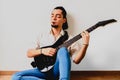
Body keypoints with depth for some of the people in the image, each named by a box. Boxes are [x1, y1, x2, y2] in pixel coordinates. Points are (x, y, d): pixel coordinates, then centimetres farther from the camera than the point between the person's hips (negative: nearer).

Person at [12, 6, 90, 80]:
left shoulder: (69, 38, 4)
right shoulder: (43, 36, 13)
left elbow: (76, 60, -7)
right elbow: (29, 53, 7)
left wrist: (85, 44, -21)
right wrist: (42, 51, -12)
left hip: (59, 70, -3)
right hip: (44, 70, 3)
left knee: (63, 49, -30)